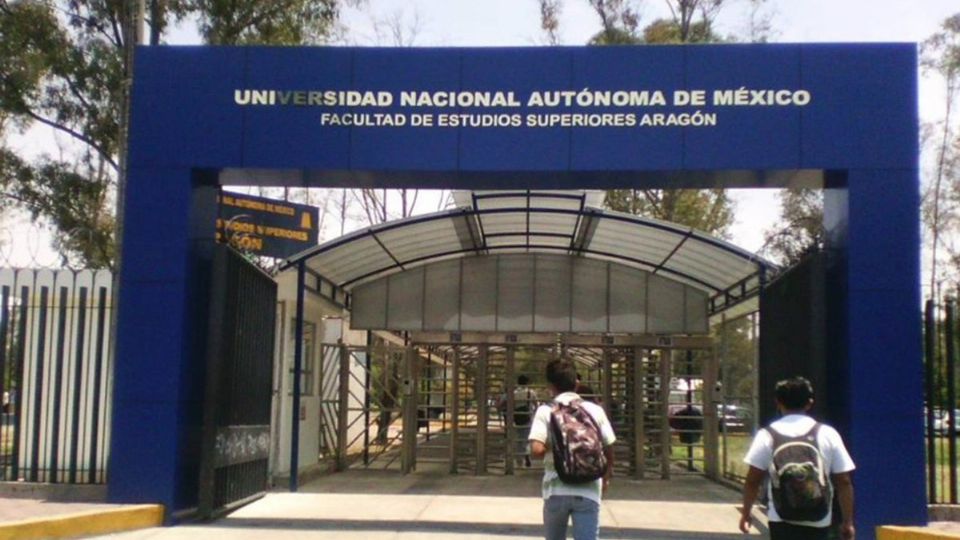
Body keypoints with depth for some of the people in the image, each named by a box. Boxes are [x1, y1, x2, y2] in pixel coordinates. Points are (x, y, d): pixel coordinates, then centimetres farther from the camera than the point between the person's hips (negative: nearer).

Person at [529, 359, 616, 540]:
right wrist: (606, 478, 25)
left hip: (556, 490, 0)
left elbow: (536, 450, -15)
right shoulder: (595, 410, 4)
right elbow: (609, 449, 8)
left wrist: (551, 450, 8)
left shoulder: (545, 411, -2)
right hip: (588, 491, 0)